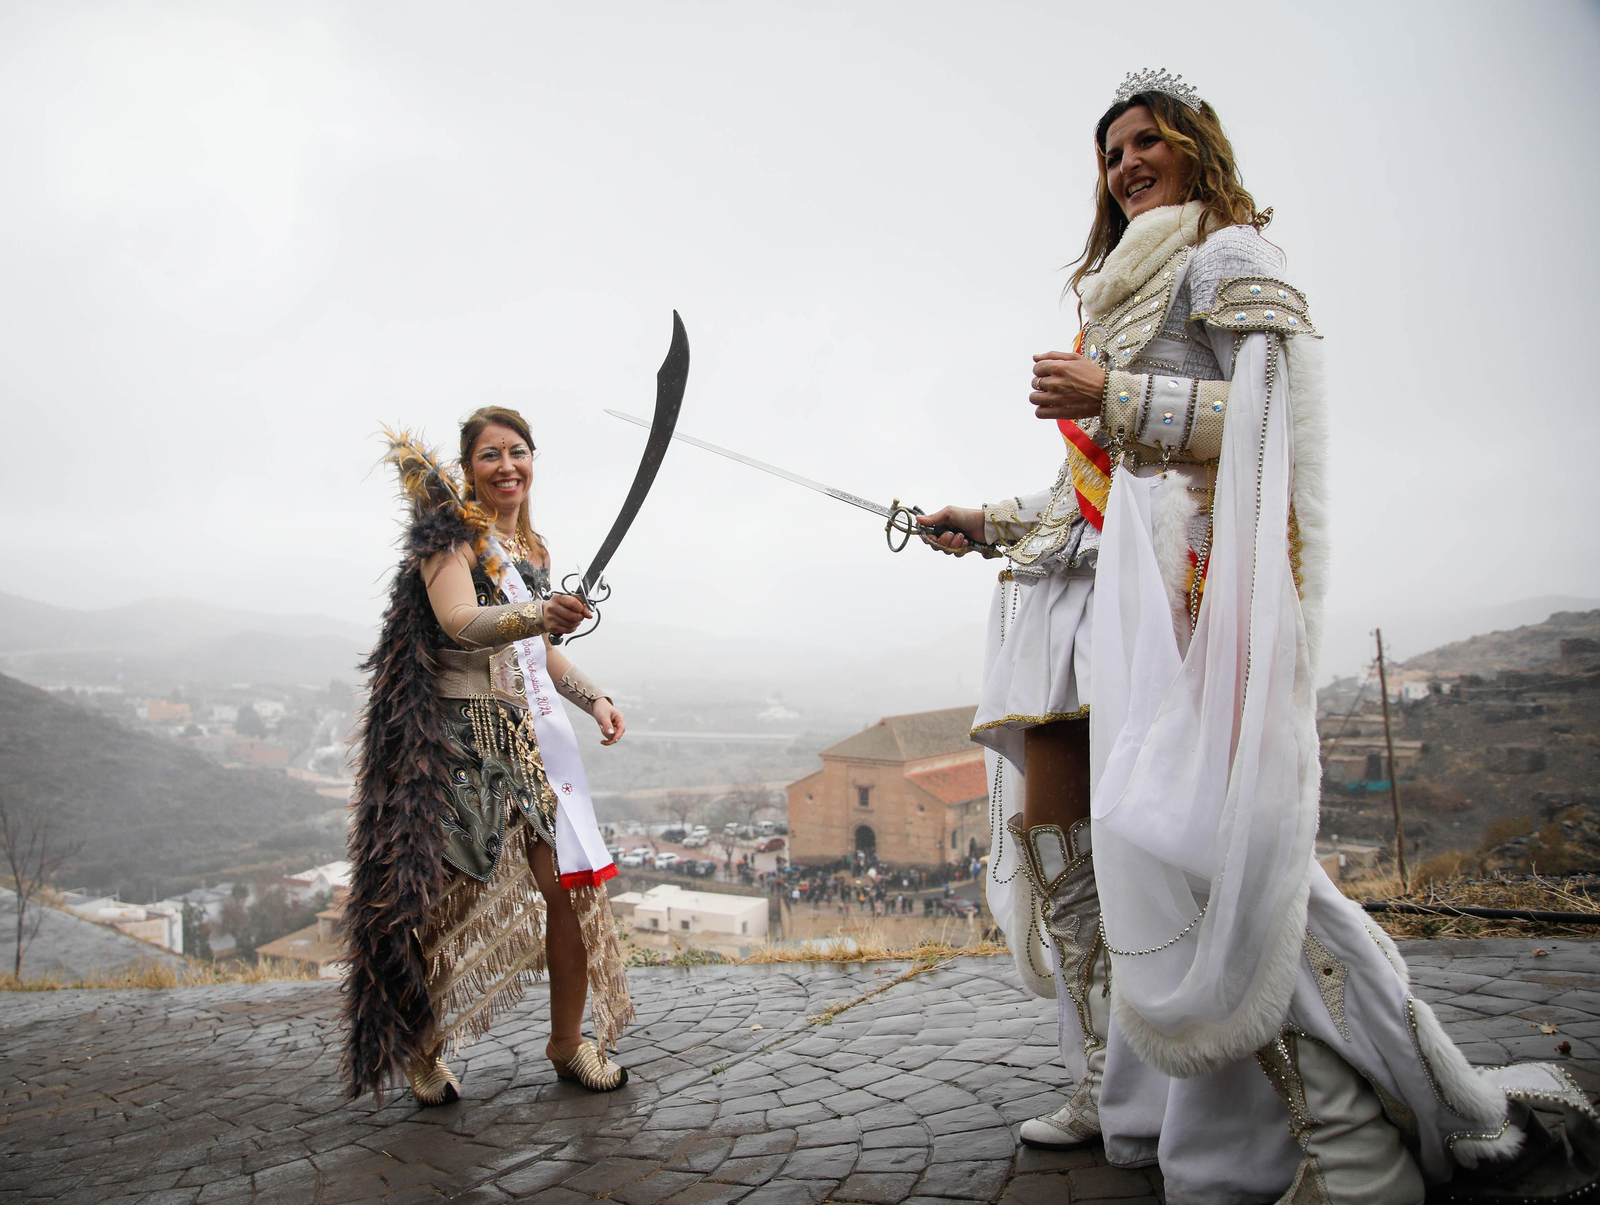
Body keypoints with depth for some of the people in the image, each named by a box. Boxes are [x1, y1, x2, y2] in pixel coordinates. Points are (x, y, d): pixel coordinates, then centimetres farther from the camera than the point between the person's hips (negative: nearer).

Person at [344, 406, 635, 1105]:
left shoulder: (533, 549, 17)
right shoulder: (451, 536, -6)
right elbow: (462, 622, -25)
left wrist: (592, 697, 12)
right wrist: (541, 614, -43)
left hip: (533, 735, 7)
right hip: (462, 739, -6)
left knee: (572, 888, 1)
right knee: (449, 898, -2)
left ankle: (568, 1044, 17)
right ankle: (421, 1047, 21)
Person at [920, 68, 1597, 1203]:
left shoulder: (1228, 253, 7)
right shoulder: (1121, 290, 31)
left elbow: (1279, 410, -8)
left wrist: (1111, 398, -11)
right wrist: (991, 520, 31)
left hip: (1184, 562, -9)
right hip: (1093, 574, 9)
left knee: (1192, 831, -24)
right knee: (1051, 820, 3)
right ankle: (1112, 1090, 14)